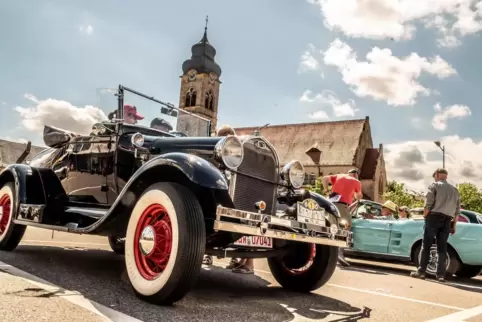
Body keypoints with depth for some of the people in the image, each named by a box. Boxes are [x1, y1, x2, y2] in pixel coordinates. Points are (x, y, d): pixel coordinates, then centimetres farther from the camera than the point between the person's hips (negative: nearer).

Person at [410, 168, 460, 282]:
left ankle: (421, 272, -2)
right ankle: (441, 274, 4)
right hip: (447, 220, 5)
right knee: (442, 248, 6)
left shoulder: (434, 185, 3)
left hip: (434, 217, -5)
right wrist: (453, 225, 16)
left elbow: (428, 204, -9)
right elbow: (457, 210, 14)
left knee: (426, 245, -1)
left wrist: (425, 217, 1)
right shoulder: (454, 190, 19)